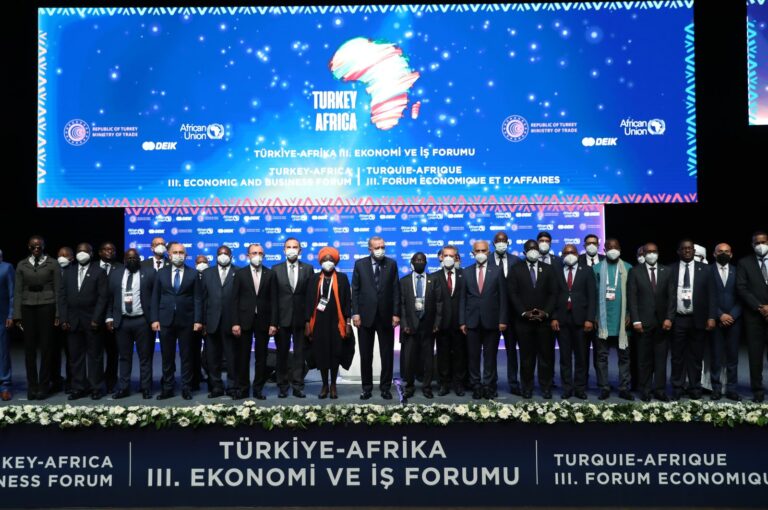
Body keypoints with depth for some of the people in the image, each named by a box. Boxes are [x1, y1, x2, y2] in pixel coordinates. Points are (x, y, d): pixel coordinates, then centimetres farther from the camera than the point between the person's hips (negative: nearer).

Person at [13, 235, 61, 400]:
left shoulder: (52, 264, 2)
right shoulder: (22, 265, 9)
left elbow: (58, 290, 0)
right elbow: (18, 291, 7)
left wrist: (58, 314, -5)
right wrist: (17, 315, 1)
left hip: (46, 307, -2)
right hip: (27, 308, 2)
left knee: (46, 347, 1)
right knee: (29, 348, 5)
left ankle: (43, 386, 9)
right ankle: (32, 386, 13)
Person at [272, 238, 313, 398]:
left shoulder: (308, 268, 4)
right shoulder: (276, 269, 5)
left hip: (301, 317, 0)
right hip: (282, 317, 0)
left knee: (300, 353, 4)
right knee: (282, 353, 7)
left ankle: (298, 386, 11)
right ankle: (282, 386, 16)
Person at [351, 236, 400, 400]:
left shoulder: (391, 264, 3)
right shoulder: (360, 264, 3)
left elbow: (396, 290, 1)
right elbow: (355, 290, 1)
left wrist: (396, 313, -5)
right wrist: (355, 313, -7)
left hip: (386, 316, 0)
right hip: (366, 316, 0)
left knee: (387, 355, 6)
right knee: (365, 355, 8)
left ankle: (385, 387, 17)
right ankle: (367, 387, 19)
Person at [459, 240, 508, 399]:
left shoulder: (497, 271, 4)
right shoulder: (466, 272, 8)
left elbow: (503, 297, 2)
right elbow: (462, 298, 6)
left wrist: (503, 320, -5)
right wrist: (462, 321, 0)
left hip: (492, 320, -1)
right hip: (472, 321, 1)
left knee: (490, 356, 4)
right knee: (473, 356, 5)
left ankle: (489, 386, 12)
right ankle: (476, 386, 14)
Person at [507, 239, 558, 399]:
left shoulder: (549, 269, 9)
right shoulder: (516, 270, 6)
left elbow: (554, 294, 3)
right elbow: (513, 294, -1)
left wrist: (546, 312, -9)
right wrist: (524, 312, -11)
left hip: (545, 319, 1)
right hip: (523, 320, -1)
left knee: (546, 354, 3)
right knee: (526, 355, 4)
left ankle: (546, 387, 13)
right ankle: (526, 387, 12)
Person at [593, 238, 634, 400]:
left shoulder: (628, 268, 6)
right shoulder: (597, 268, 5)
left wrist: (630, 314, -4)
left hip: (621, 320, 0)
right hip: (603, 319, 0)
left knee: (624, 355, 4)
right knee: (602, 356, 3)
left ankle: (624, 388, 11)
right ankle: (604, 388, 9)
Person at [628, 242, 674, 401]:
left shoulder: (666, 272, 8)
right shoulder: (635, 272, 2)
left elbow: (671, 297, 5)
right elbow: (632, 298, -2)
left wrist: (669, 318, -6)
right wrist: (635, 320, -9)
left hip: (662, 322, 2)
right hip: (644, 322, -2)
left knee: (661, 358, 4)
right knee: (644, 359, 3)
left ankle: (660, 390, 10)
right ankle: (645, 391, 10)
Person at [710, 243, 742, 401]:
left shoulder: (737, 271, 8)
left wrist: (732, 315, -8)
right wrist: (720, 315, -11)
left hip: (733, 320, 2)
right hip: (715, 320, -2)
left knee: (733, 356, 5)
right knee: (716, 356, 2)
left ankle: (731, 389, 12)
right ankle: (716, 388, 9)